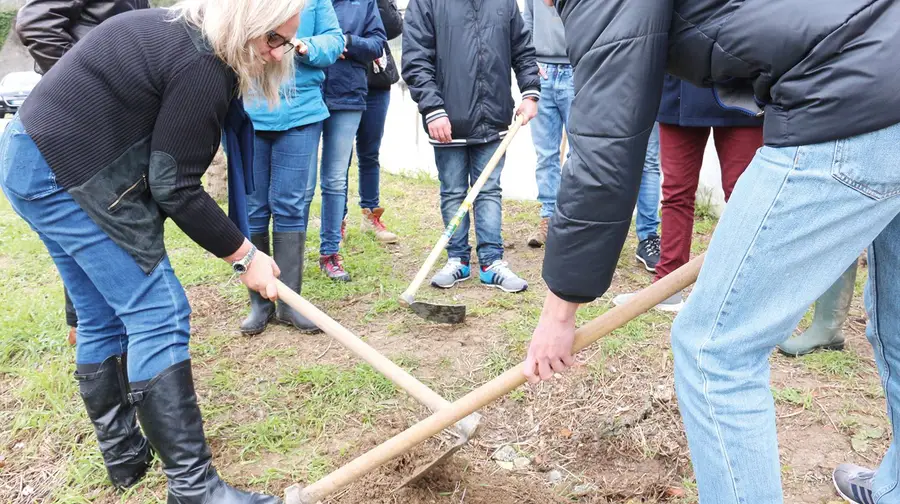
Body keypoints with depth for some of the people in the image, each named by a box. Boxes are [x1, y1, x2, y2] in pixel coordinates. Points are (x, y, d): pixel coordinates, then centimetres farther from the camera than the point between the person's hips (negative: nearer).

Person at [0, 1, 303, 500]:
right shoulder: (202, 69, -19)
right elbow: (175, 189, -17)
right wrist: (244, 255, -10)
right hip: (68, 177, -10)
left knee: (102, 319, 15)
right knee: (158, 315, -9)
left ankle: (124, 456, 28)